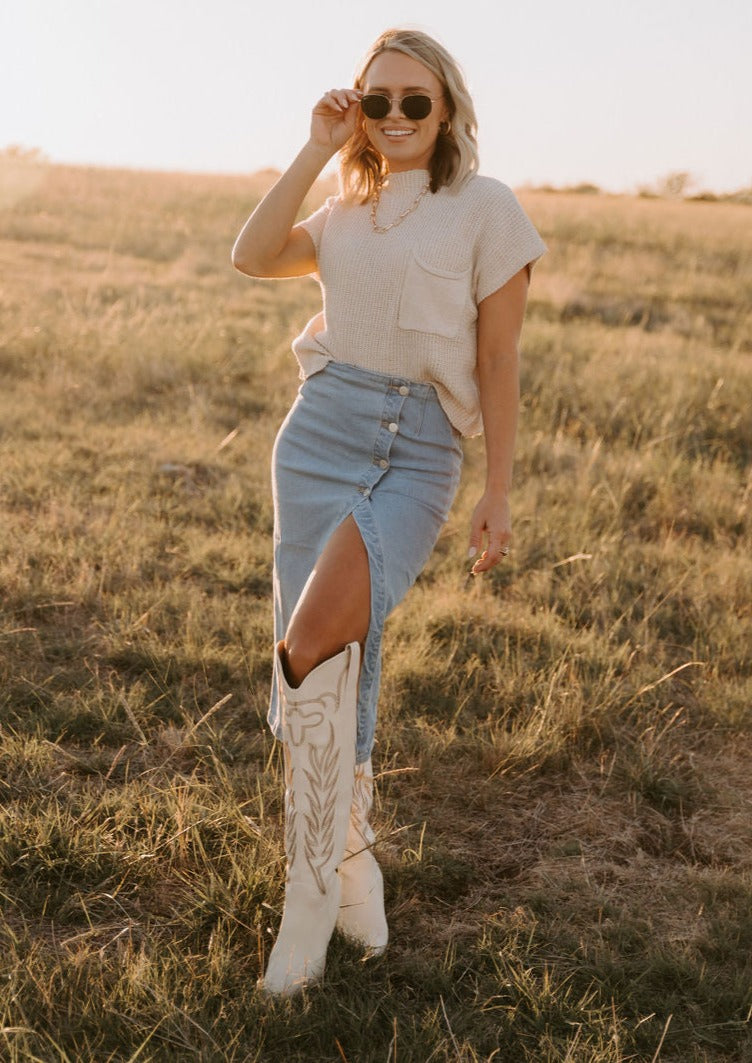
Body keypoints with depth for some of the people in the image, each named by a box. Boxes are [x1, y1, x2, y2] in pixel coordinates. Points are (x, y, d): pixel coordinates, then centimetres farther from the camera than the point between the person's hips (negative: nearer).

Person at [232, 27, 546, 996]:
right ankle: (352, 867, 21)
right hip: (321, 433, 5)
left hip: (420, 454, -4)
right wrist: (316, 150, 3)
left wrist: (497, 495, -1)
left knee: (317, 641, -25)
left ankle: (310, 887, -12)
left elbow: (498, 365, 2)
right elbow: (252, 257, 1)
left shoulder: (485, 209, 4)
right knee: (332, 668, 3)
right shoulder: (346, 215, 18)